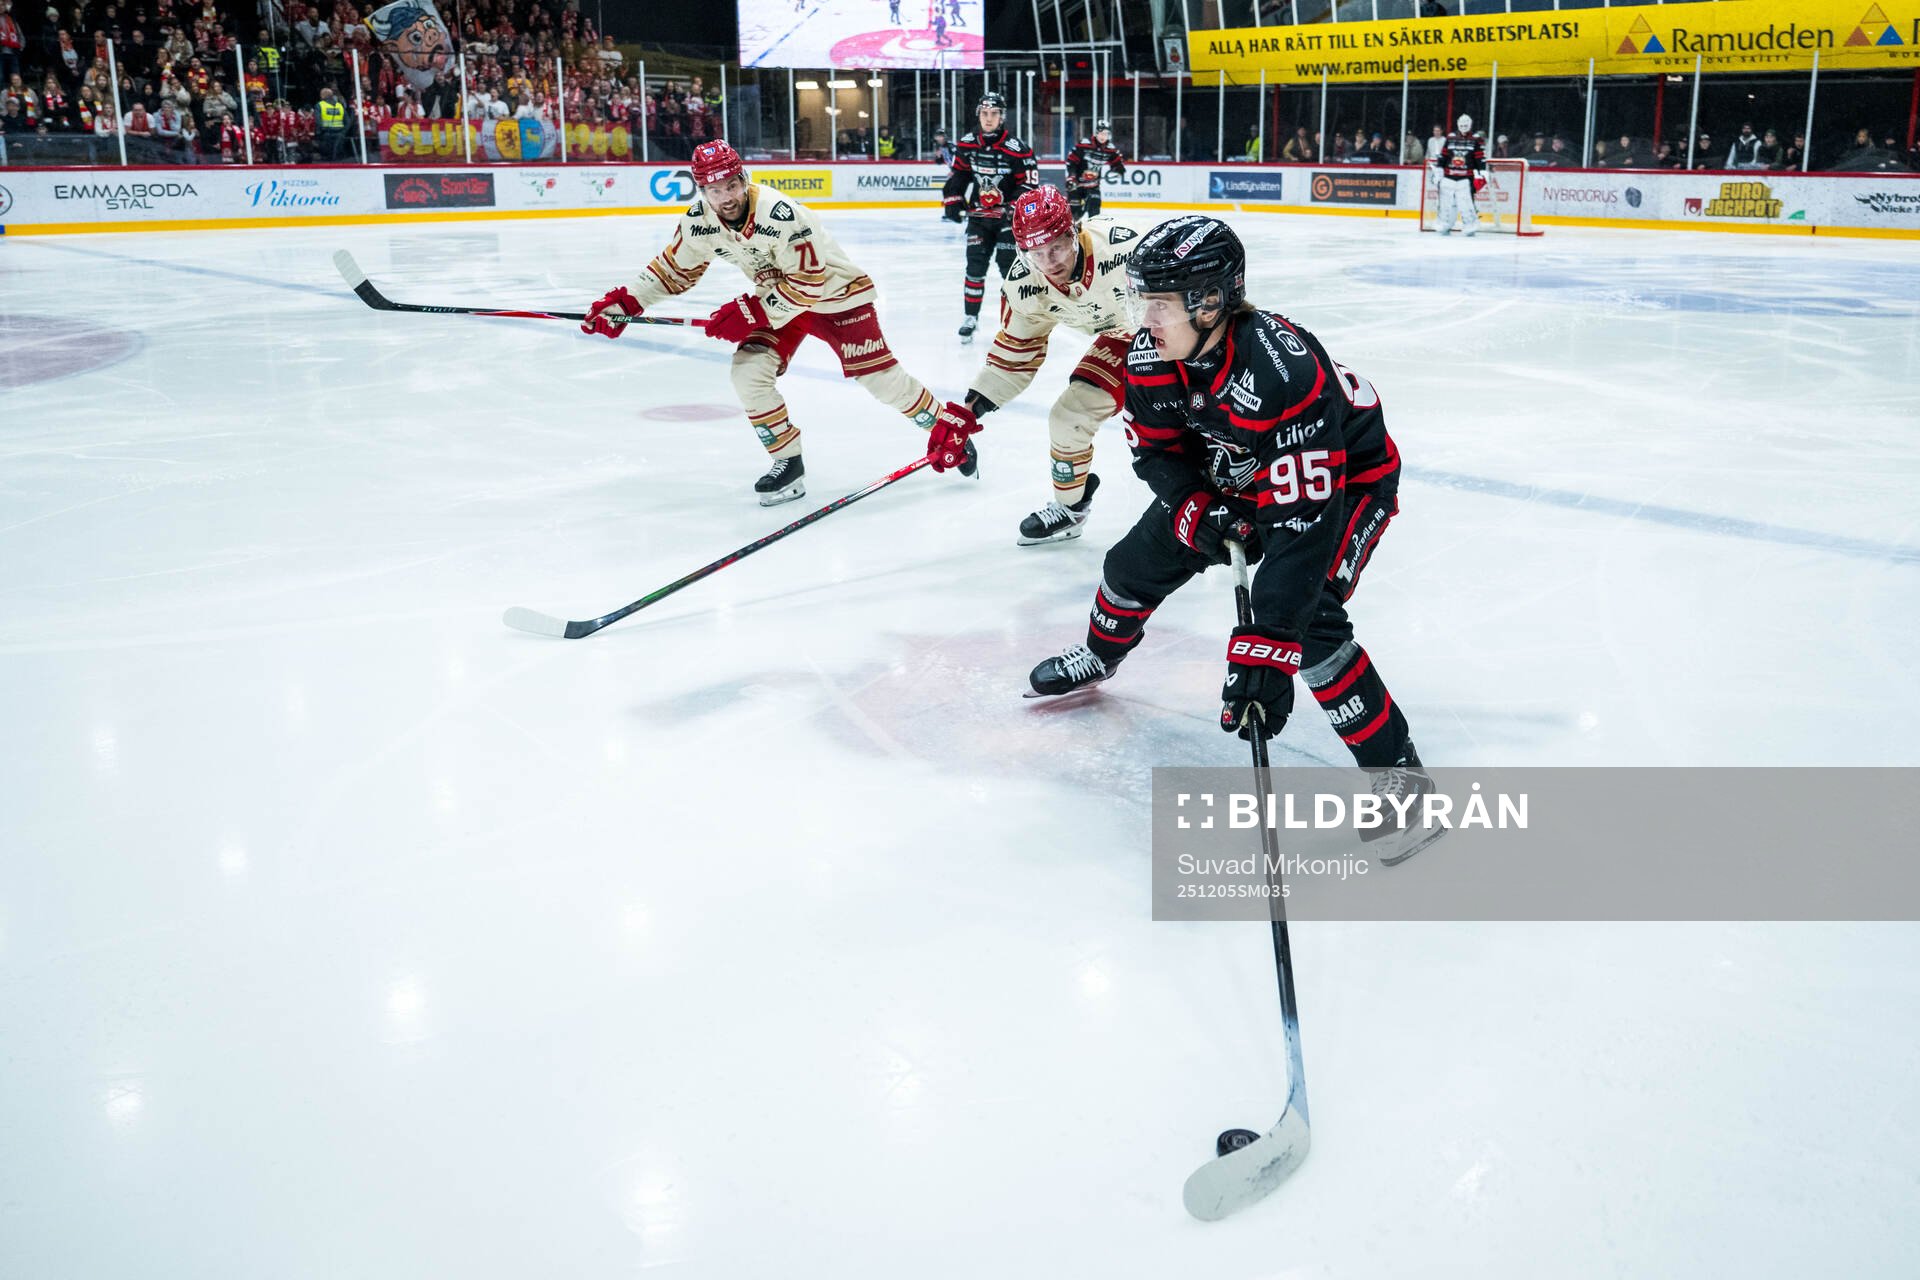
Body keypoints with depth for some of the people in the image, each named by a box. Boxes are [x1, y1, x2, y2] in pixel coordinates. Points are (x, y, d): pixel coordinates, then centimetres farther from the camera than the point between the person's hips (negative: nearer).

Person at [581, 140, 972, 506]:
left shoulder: (779, 214, -34)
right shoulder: (699, 221, -14)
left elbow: (809, 281, -29)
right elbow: (674, 268, 2)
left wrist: (754, 312, -31)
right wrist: (625, 301, -7)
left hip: (833, 290, -6)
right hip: (777, 295, 6)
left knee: (879, 376, -9)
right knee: (748, 372, -12)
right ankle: (788, 464, 2)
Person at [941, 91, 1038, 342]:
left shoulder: (1016, 149, -15)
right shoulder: (967, 145, -1)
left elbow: (1029, 182, -11)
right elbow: (958, 173, 11)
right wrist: (953, 201, 3)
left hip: (1007, 217, -4)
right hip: (978, 216, 4)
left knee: (1009, 265, -5)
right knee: (975, 266, 4)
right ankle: (970, 318, 12)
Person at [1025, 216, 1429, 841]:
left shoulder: (1282, 374, -42)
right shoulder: (1155, 351, -20)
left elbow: (1300, 521, -44)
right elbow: (1155, 447, -3)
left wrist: (1264, 649, -47)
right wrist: (1198, 510, -23)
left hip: (1345, 478, -7)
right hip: (1233, 477, 7)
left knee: (1307, 620, -27)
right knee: (1138, 560, 9)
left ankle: (1397, 771, -13)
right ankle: (1098, 656, 43)